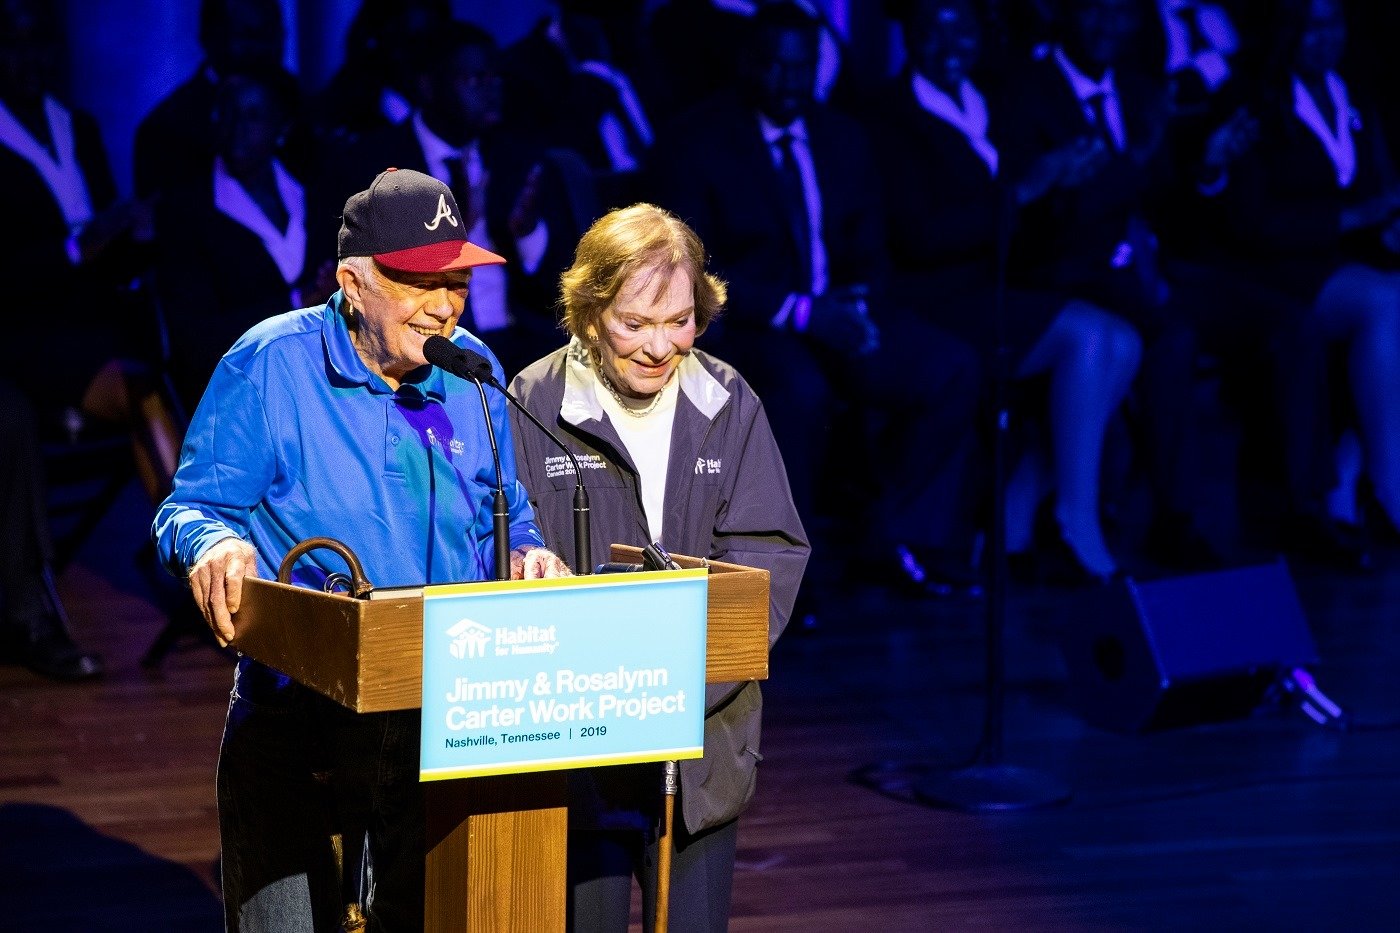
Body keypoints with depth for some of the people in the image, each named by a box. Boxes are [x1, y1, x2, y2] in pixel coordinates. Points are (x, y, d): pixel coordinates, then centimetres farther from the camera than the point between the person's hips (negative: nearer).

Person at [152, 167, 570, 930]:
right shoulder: (271, 364, -7)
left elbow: (503, 512, 17)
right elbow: (190, 509, -4)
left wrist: (525, 552, -5)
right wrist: (214, 545, -27)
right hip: (292, 717, -3)